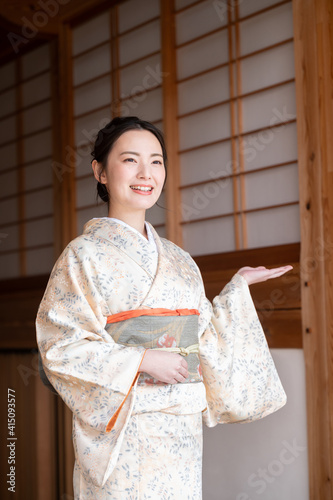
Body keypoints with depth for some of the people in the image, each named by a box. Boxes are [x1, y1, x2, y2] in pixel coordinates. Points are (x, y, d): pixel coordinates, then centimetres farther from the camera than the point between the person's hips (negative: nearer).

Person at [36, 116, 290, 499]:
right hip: (120, 433, -5)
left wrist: (238, 286, 10)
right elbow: (58, 345, -10)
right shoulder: (83, 255, -5)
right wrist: (142, 360, -17)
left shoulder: (179, 262, 12)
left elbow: (201, 338, 13)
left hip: (182, 430, 5)